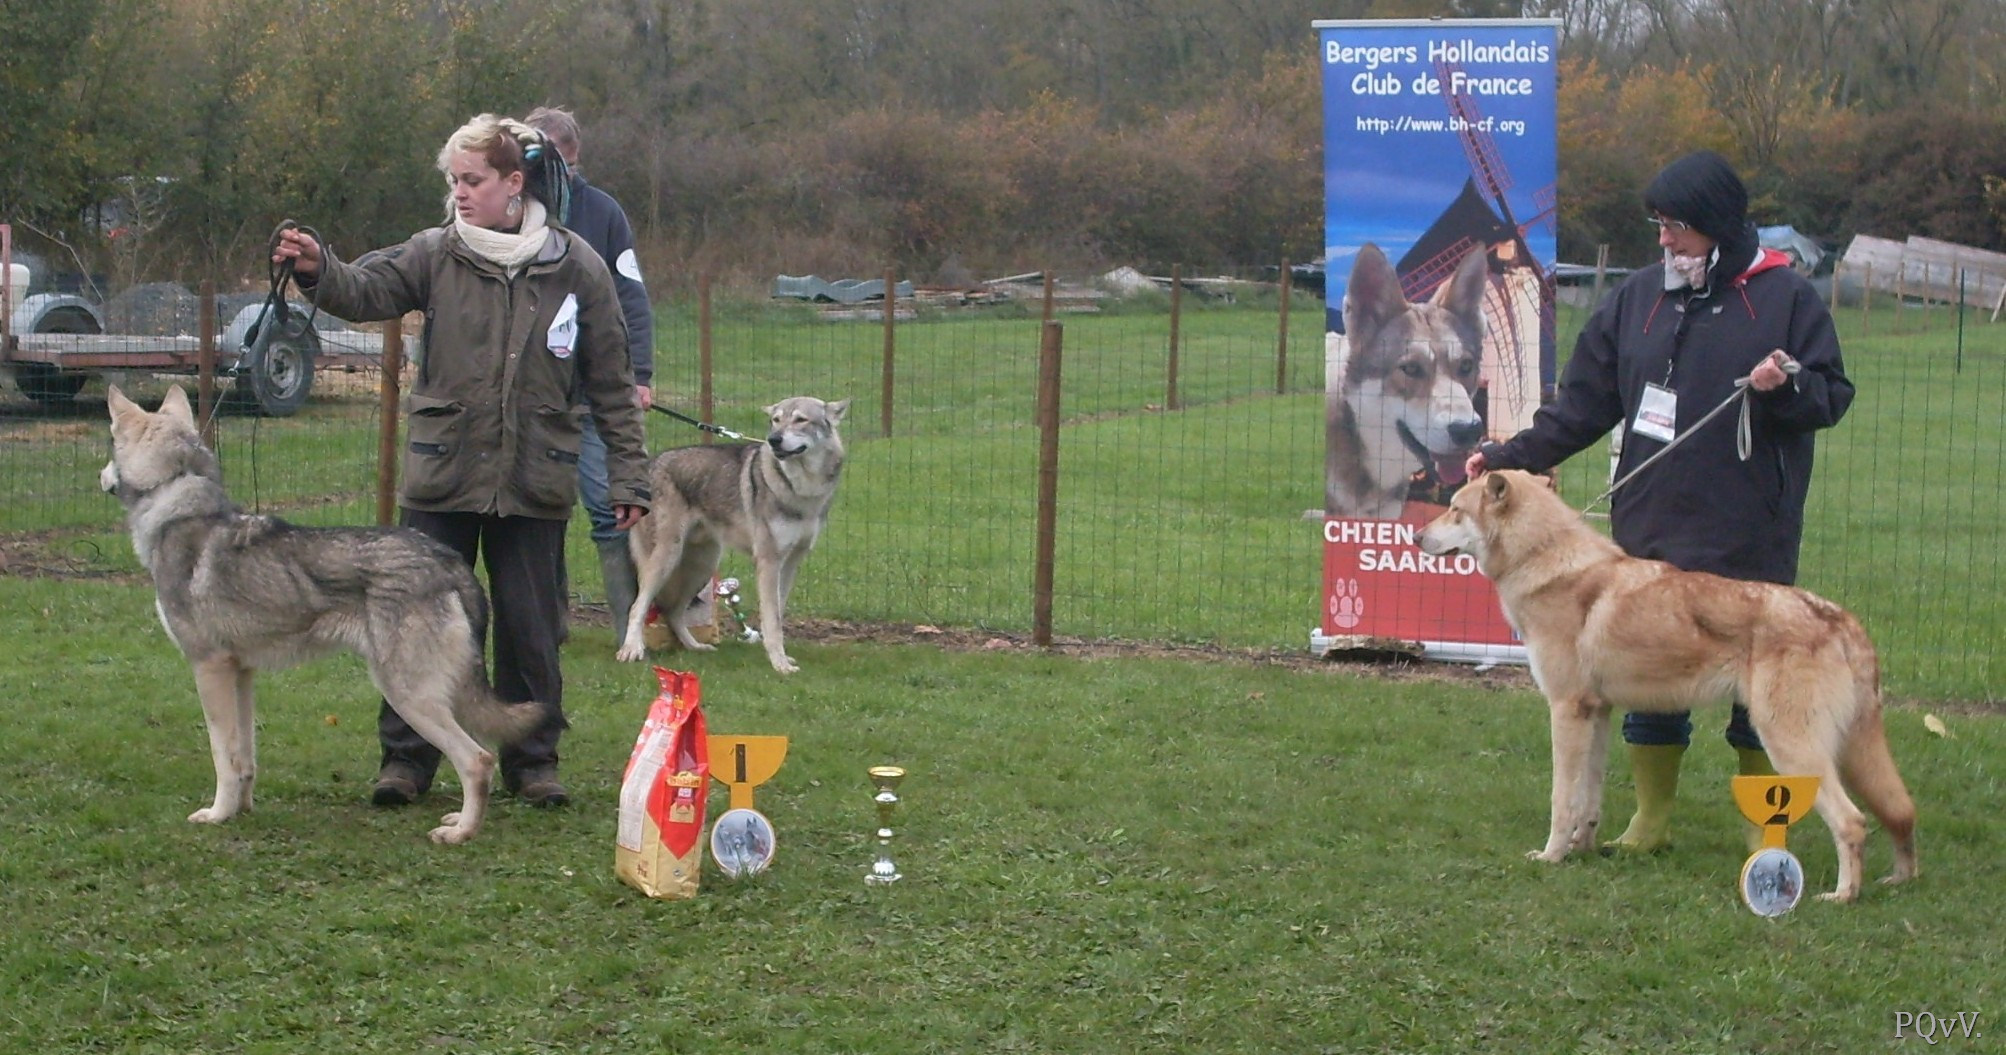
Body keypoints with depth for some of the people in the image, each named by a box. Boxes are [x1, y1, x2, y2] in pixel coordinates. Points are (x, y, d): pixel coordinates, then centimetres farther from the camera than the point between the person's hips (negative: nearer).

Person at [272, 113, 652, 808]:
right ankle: (406, 757, 15)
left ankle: (532, 759, 21)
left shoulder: (576, 268, 0)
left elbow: (611, 382, 4)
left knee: (531, 627, 7)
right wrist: (318, 271, -35)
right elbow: (367, 292, -13)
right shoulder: (437, 255, 1)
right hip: (440, 474, 0)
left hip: (533, 485, 0)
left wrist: (628, 476, 3)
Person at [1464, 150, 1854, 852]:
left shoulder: (1786, 298, -2)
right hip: (1649, 529, 4)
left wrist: (1787, 386, -21)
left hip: (1747, 537, -4)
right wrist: (1513, 456, 3)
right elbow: (1584, 401, 12)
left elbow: (1833, 396, 0)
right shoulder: (1639, 296, 9)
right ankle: (1651, 818, 19)